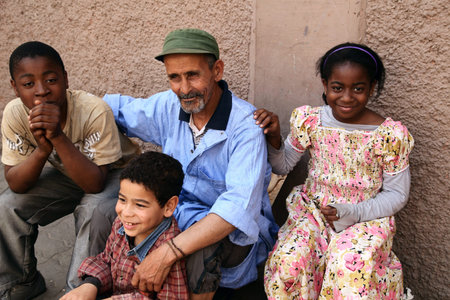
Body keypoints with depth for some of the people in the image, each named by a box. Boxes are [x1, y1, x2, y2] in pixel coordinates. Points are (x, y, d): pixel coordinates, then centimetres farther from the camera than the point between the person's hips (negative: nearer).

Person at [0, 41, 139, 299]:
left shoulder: (94, 111, -34)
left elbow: (95, 183, -33)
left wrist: (58, 136, -45)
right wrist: (43, 148, -38)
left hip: (114, 171, -4)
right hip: (66, 173, 5)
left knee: (94, 213, -32)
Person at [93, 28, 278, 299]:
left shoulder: (245, 125, -22)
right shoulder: (170, 106, -3)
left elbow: (239, 206, -35)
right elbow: (116, 108, 16)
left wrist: (167, 253, -42)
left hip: (235, 233, -5)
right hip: (176, 213, 5)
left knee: (204, 244, -39)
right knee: (104, 211, -16)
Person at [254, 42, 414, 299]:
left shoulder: (390, 135, -10)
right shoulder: (310, 121, -4)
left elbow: (397, 194, -2)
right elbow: (283, 166, 7)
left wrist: (354, 213, -18)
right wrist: (274, 138, -14)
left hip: (366, 218, -1)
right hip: (313, 209, 2)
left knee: (348, 267, -32)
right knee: (288, 261, -25)